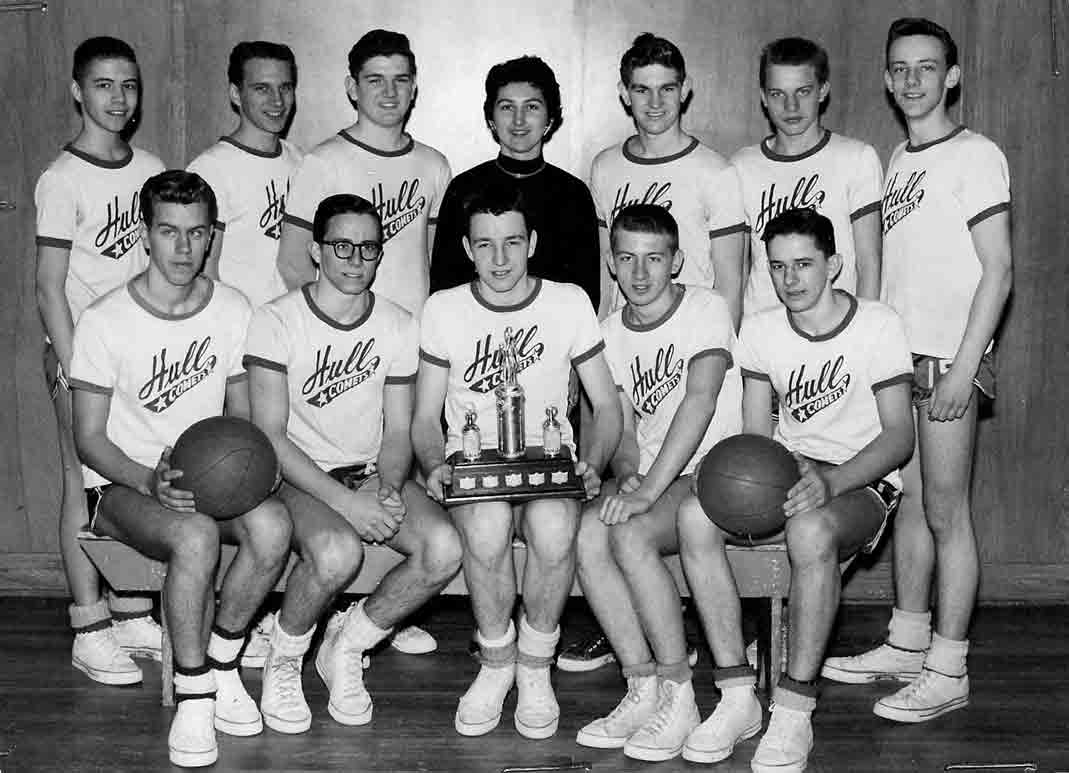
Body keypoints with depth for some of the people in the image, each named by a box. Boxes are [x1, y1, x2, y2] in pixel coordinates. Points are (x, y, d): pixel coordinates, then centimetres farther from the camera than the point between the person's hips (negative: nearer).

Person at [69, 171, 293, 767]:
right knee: (196, 535, -37)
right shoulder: (106, 321, -8)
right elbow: (90, 438, -6)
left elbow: (243, 417, 10)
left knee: (272, 524, -30)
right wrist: (150, 479, -24)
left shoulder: (233, 310, 2)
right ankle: (194, 697, -18)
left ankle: (219, 665, -7)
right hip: (124, 483, -3)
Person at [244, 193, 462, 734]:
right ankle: (283, 660, -4)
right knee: (337, 552, -36)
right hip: (296, 478, -4)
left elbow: (398, 432, 6)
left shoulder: (398, 326, 4)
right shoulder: (276, 322, -9)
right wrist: (345, 501, -24)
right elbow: (271, 437, -14)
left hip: (373, 473, 4)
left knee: (444, 548, -24)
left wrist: (390, 491, -16)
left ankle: (346, 646, 2)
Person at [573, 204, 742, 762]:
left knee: (631, 536, -31)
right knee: (587, 532, -24)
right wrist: (625, 477, -15)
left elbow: (700, 400, -19)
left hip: (711, 472, -5)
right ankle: (644, 689, -15)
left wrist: (648, 489, -26)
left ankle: (679, 697, -17)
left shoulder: (706, 309, -6)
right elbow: (623, 429, 9)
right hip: (646, 476, 5)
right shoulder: (612, 332, 12)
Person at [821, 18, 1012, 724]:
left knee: (946, 512, -3)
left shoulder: (975, 156, -7)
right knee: (911, 503, 14)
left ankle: (947, 671, 4)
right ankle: (906, 645, 24)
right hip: (898, 354, 7)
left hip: (947, 359, -7)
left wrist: (964, 367, -17)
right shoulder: (900, 160, 15)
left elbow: (998, 270, -12)